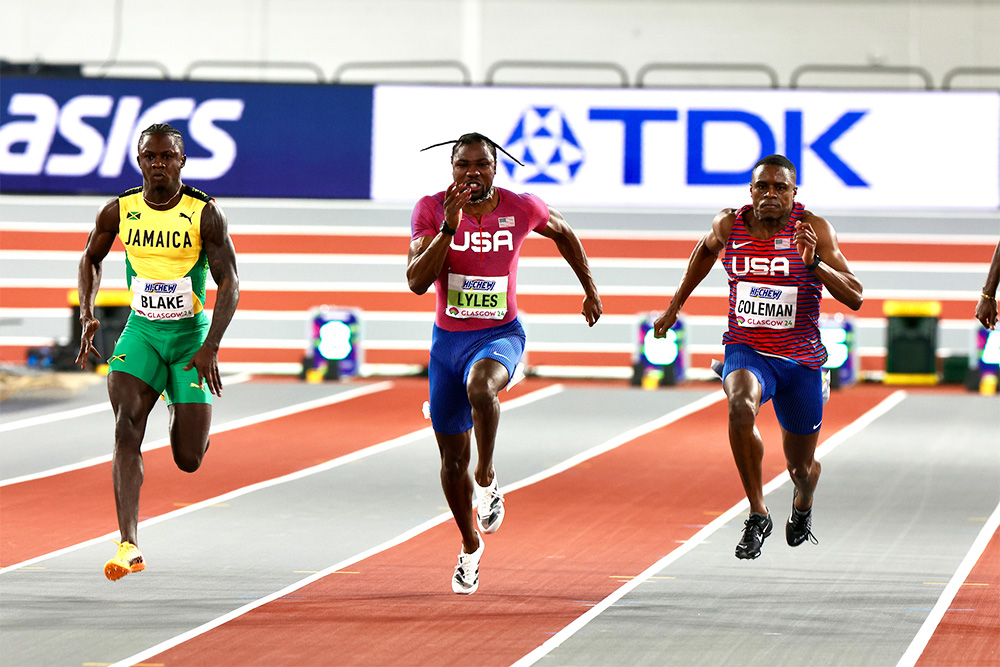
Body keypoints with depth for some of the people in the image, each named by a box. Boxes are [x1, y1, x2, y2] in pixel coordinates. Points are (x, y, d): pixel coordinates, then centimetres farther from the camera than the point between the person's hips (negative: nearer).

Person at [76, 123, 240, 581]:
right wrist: (87, 313, 2)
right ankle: (129, 546, -26)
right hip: (140, 332, 1)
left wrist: (210, 347, -21)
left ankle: (182, 412, 38)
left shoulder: (205, 214, -11)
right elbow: (91, 259, 16)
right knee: (126, 430, -22)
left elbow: (229, 286, -11)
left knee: (189, 461, -1)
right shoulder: (119, 212, -3)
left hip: (191, 335, -1)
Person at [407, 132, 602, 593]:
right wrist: (449, 228, -29)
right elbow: (416, 282, -19)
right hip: (449, 339, 2)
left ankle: (487, 479, -16)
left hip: (501, 335, -2)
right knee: (452, 458, 8)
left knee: (480, 386, -39)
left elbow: (563, 233, 15)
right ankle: (470, 546, 31)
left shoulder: (522, 209, -8)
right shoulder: (432, 210, -9)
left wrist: (590, 289, 19)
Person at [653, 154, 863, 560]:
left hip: (801, 362, 0)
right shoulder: (730, 225, -5)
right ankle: (757, 516, -25)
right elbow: (707, 249, 20)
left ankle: (803, 505, 54)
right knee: (741, 407, -36)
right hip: (746, 352, 0)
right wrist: (675, 306, 21)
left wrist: (815, 263, -33)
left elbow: (855, 298, -17)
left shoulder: (814, 229, -13)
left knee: (801, 468, 14)